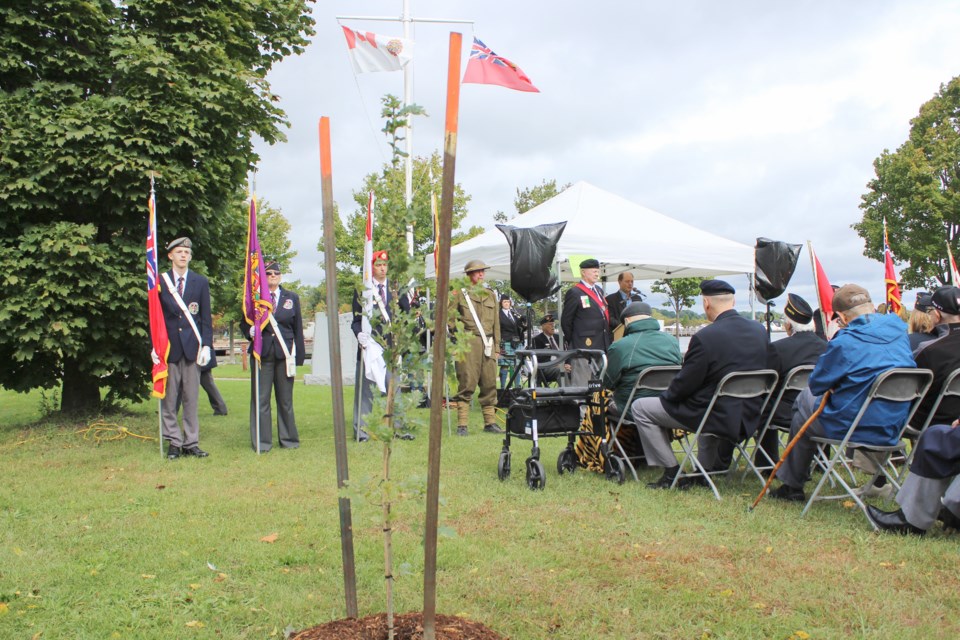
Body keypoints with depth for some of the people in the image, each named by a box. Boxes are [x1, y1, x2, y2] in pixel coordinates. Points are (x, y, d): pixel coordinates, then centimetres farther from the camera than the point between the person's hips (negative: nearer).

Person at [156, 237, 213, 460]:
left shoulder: (200, 282, 8)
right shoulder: (160, 282, 5)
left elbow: (206, 317, 7)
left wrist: (206, 345, -3)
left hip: (192, 347, 1)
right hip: (168, 347, -1)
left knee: (191, 398, 5)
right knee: (169, 398, 3)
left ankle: (191, 443, 11)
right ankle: (174, 442, 11)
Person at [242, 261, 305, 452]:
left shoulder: (292, 298, 12)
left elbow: (297, 328, 10)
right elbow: (245, 323, 10)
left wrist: (299, 355, 5)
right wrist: (250, 331, -14)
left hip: (284, 354, 1)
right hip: (262, 354, -1)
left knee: (285, 399, 7)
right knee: (260, 399, 0)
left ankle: (288, 439, 18)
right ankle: (262, 442, 8)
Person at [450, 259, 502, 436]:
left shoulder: (490, 295, 19)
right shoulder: (460, 294, 4)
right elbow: (450, 319, 3)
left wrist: (496, 345, 15)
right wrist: (457, 339, -5)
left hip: (487, 344, 5)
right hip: (468, 343, -5)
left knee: (490, 384, 5)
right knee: (466, 384, -7)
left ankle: (490, 422, 13)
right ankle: (462, 425, -3)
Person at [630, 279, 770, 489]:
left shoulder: (705, 337, -22)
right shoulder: (760, 330, -1)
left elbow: (684, 385, -15)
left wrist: (665, 396, 6)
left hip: (718, 417, -7)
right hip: (750, 417, 7)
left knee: (640, 407, 4)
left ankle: (671, 471, 7)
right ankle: (706, 468, 40)